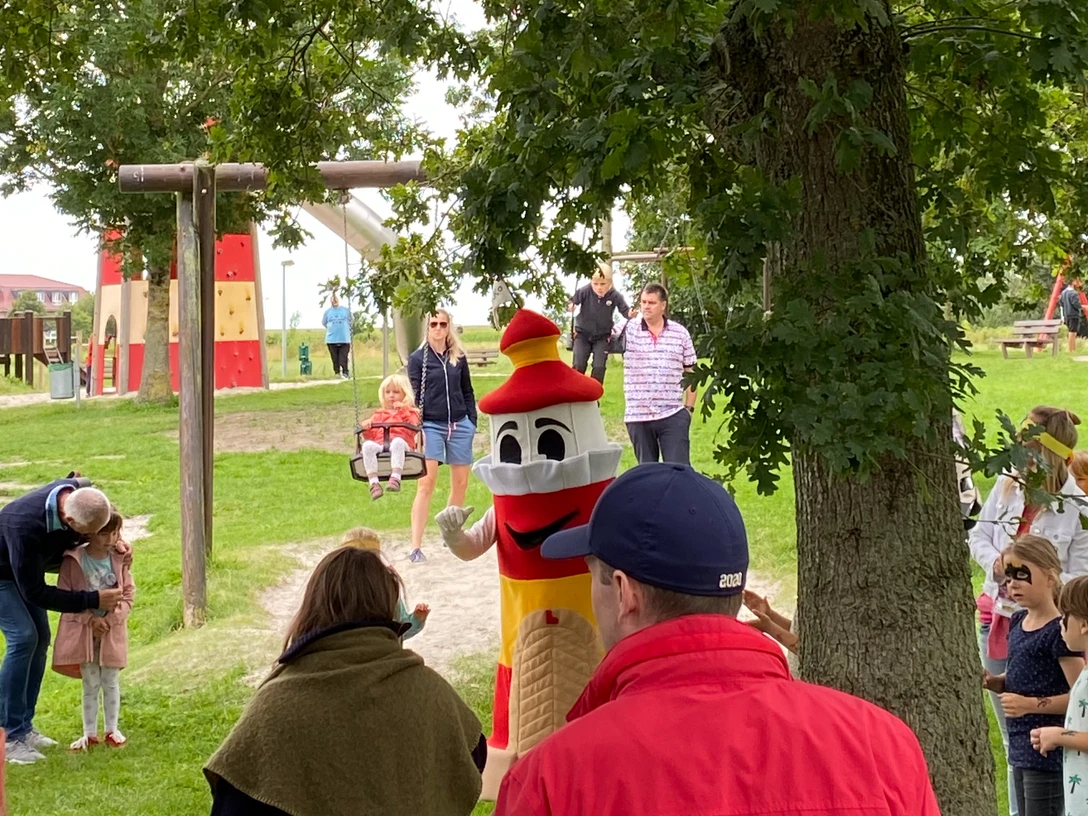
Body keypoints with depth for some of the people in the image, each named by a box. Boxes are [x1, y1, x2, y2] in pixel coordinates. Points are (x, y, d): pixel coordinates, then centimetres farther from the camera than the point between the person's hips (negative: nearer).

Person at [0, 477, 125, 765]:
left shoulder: (78, 492, -23)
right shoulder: (26, 525, -43)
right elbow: (34, 592, -32)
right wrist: (93, 600, -30)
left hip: (26, 568, 8)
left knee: (40, 637, 2)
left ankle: (24, 727, 11)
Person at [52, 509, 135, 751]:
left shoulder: (119, 559, -5)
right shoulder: (73, 560, -12)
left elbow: (128, 594, -1)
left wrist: (111, 619, -16)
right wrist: (90, 619, -17)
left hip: (112, 630, 2)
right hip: (83, 630, -2)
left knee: (111, 683, 10)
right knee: (90, 684, 7)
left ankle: (112, 729, 23)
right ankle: (90, 733, 17)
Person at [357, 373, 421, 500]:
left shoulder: (410, 412, 23)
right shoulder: (379, 414, 32)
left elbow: (413, 429, 1)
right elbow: (371, 436, 21)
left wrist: (402, 411, -3)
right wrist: (366, 429, -1)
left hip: (402, 442, -3)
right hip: (380, 444, 3)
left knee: (397, 442, -41)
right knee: (367, 445, -33)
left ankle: (396, 478, -53)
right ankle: (374, 483, -41)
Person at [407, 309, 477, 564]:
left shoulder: (458, 357, 8)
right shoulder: (418, 358, 0)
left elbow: (467, 393, 13)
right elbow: (413, 396, -3)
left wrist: (472, 423, 6)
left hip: (459, 426, 4)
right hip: (431, 426, -4)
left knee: (461, 483, 8)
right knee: (426, 484, -11)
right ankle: (416, 546, -12)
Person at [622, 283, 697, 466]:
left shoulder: (680, 333, 3)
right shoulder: (628, 331, 1)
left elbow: (690, 373, 9)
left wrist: (689, 407, 4)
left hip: (673, 416, -1)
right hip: (638, 417, 1)